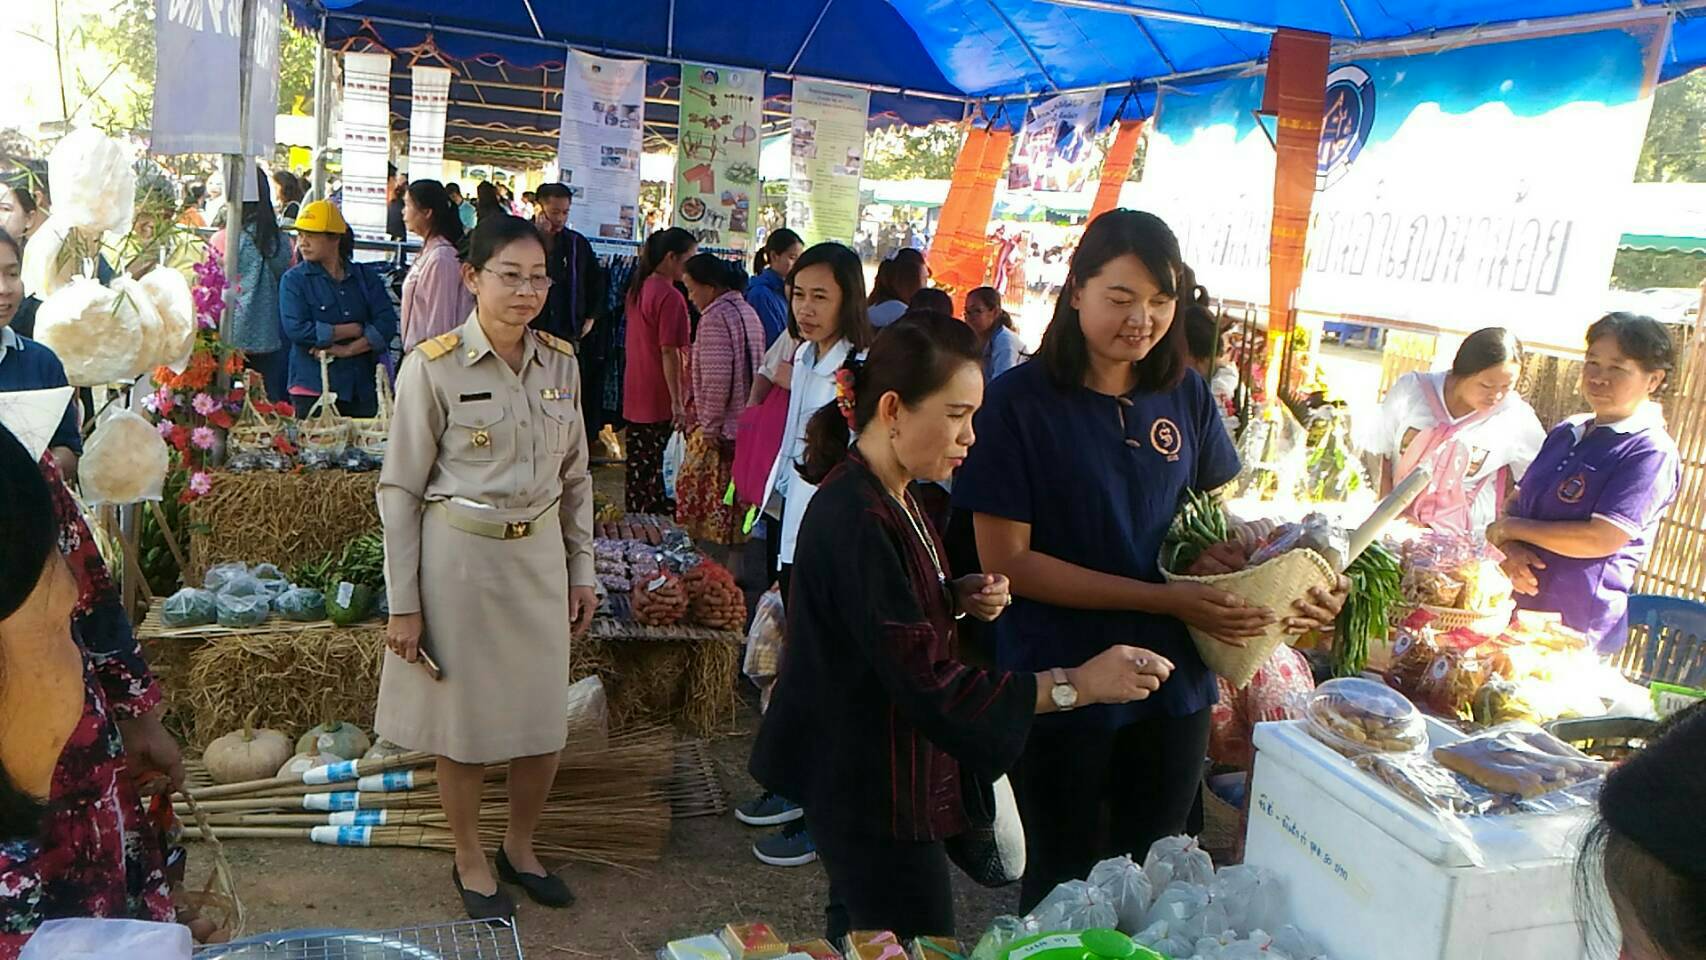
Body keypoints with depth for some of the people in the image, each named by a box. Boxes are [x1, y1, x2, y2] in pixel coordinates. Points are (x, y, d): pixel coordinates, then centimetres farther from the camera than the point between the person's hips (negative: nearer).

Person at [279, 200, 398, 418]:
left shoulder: (366, 276, 10)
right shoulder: (294, 280, 4)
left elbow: (387, 325, -2)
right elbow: (296, 329, -11)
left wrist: (347, 350, -12)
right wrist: (355, 329, -6)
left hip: (362, 391, 2)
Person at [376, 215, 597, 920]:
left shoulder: (560, 361, 2)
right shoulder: (433, 366, -10)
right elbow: (401, 488, -7)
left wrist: (581, 569, 10)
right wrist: (403, 602, -8)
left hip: (539, 556, 4)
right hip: (459, 556, -4)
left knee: (544, 718, 12)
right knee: (464, 718, 9)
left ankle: (520, 847, 37)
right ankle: (470, 861, 33)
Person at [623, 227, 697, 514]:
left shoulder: (638, 289, 11)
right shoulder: (670, 296, -16)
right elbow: (669, 351, -19)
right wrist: (677, 401, -16)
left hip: (635, 398, 9)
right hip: (661, 400, -9)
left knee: (639, 469, 14)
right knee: (664, 472, -3)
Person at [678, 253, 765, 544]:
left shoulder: (715, 317, -16)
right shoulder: (747, 311, 13)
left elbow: (716, 379, -23)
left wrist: (708, 425, -14)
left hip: (721, 429, -9)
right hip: (747, 422, 9)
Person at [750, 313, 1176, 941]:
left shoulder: (894, 499, 4)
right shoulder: (855, 521, -28)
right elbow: (929, 684, -30)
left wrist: (960, 597, -2)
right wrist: (1078, 683, -30)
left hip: (880, 776, 10)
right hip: (871, 793, -10)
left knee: (857, 935, 24)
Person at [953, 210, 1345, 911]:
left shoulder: (1185, 395, 0)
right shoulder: (1019, 401, -15)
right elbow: (1006, 561, -17)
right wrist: (1165, 599, -21)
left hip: (1174, 682, 5)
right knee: (1064, 880, 16)